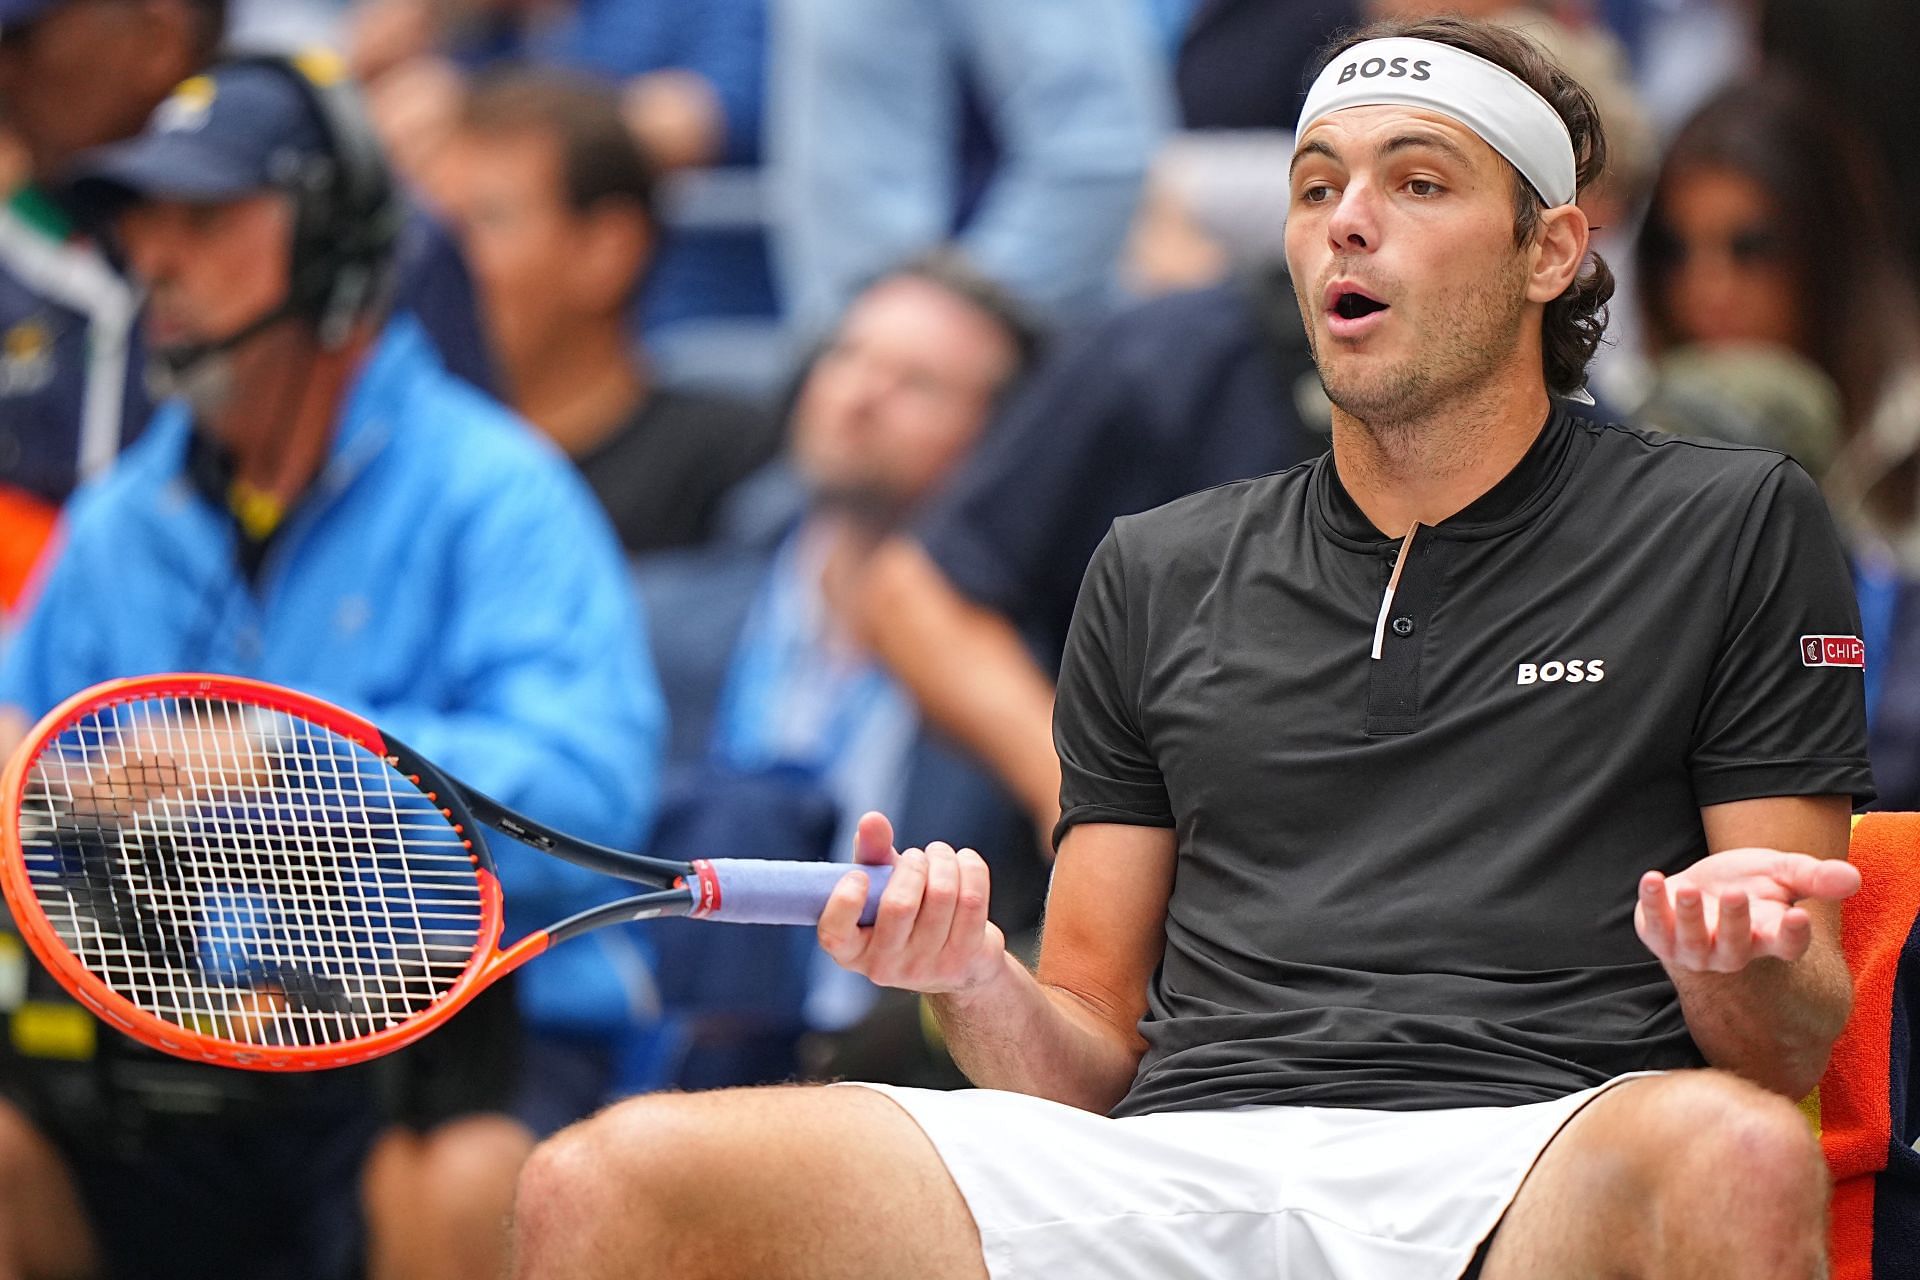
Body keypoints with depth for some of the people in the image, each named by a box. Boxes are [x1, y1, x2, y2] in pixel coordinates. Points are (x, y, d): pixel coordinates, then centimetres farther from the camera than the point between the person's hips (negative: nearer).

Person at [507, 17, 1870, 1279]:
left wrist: (1742, 969, -15)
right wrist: (977, 983, -2)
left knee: (1733, 1157, -42)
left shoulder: (1731, 531, 13)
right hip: (1172, 1161, 2)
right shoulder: (1158, 576, 24)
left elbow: (1792, 1048, 9)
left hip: (1526, 1170, -2)